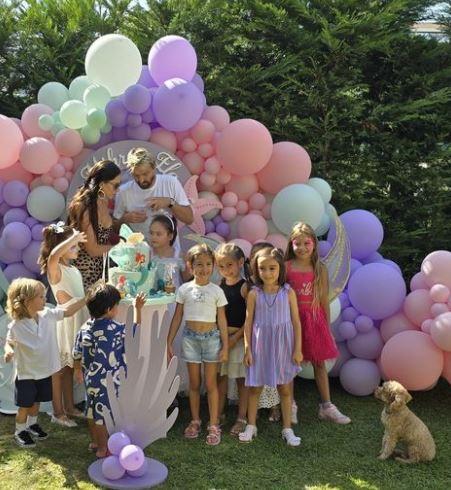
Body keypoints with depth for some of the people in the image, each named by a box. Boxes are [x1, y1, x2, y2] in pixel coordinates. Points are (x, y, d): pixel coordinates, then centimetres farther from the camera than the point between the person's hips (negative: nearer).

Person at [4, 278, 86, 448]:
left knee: (36, 402, 23)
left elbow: (68, 311, -9)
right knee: (24, 406, 10)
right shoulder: (16, 326, -19)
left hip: (45, 371, 5)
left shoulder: (48, 315, -9)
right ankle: (20, 432, 31)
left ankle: (32, 425, 46)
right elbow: (9, 343, -5)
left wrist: (87, 298, -16)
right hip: (26, 374, -5)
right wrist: (8, 351, -27)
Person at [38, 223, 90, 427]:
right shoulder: (55, 269, -16)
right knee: (60, 368, 4)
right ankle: (58, 413, 14)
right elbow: (53, 255, -40)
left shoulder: (74, 270, 10)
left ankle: (69, 407, 28)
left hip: (78, 320, 8)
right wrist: (73, 238, -30)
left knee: (69, 367, 17)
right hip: (65, 322, -8)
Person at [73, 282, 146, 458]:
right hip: (109, 382, -6)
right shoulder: (116, 330, -22)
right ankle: (103, 448, 19)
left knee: (93, 410, 20)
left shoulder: (85, 328, -4)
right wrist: (137, 309, 3)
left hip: (91, 379, 6)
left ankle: (95, 442, 37)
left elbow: (77, 353, 6)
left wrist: (78, 370, 23)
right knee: (105, 413, 7)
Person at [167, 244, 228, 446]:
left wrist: (225, 346, -3)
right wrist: (169, 342, 3)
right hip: (191, 338, 1)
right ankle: (195, 421, 25)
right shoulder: (184, 289, -1)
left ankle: (213, 425, 13)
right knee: (194, 383, 12)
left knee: (210, 384, 4)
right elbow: (177, 317, 4)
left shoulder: (217, 291, -4)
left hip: (211, 338, -1)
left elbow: (222, 320, -1)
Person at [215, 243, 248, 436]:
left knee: (241, 378, 5)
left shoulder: (244, 287, -11)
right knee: (221, 376, 13)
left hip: (239, 337, -5)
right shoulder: (219, 286, 4)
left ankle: (242, 418, 16)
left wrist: (236, 337, -14)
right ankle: (219, 414, 26)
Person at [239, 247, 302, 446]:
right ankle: (251, 426, 26)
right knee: (255, 387, 11)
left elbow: (296, 321, -2)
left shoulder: (288, 292, -5)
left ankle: (287, 429, 22)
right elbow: (248, 322, -1)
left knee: (285, 389, 9)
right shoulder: (254, 294, -4)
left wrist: (297, 349, -3)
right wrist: (247, 349, -4)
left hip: (282, 346, 0)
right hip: (260, 345, 1)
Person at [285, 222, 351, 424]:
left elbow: (324, 300, 5)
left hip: (314, 318, 2)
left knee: (319, 363, 9)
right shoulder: (286, 267, -5)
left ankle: (326, 406, 18)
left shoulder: (320, 269, 1)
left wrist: (327, 325, 7)